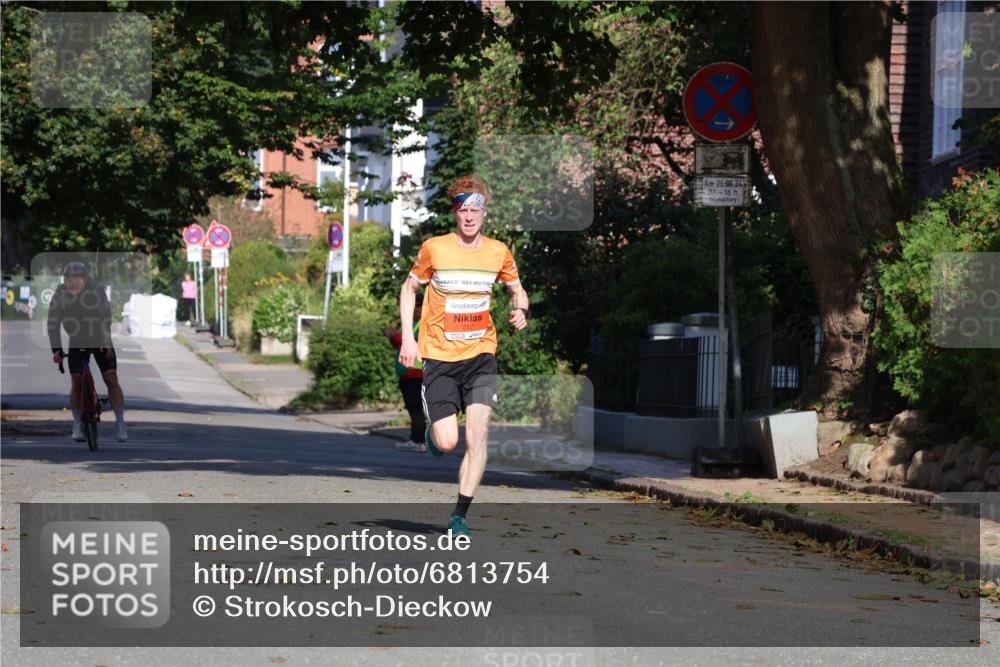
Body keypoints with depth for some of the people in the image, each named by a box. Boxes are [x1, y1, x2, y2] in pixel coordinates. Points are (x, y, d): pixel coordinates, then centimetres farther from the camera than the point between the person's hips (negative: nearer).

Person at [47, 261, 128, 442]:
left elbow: (106, 318, -26)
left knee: (111, 380, -9)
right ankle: (77, 426, 6)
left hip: (100, 341, -2)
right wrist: (56, 350, -23)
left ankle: (120, 424, -1)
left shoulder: (97, 291, -23)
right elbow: (53, 323, -15)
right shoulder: (60, 295, -17)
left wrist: (107, 343, -37)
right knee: (76, 383, -6)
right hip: (77, 343, 2)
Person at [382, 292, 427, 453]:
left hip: (417, 374, -10)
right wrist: (392, 336, 9)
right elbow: (400, 345, 27)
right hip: (407, 375, 10)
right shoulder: (413, 323, 22)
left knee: (415, 408, -13)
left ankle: (417, 441, -15)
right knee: (413, 409, 10)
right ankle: (417, 441, 13)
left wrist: (395, 335, -16)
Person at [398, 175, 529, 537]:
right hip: (439, 357, -1)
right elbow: (409, 288, 9)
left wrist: (521, 311, -6)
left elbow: (517, 290, 17)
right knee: (447, 443, -9)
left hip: (480, 356, 1)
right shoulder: (434, 249, -4)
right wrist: (408, 337, -1)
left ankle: (459, 515, -4)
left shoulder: (498, 252, 2)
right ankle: (434, 430, 30)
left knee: (477, 435, -14)